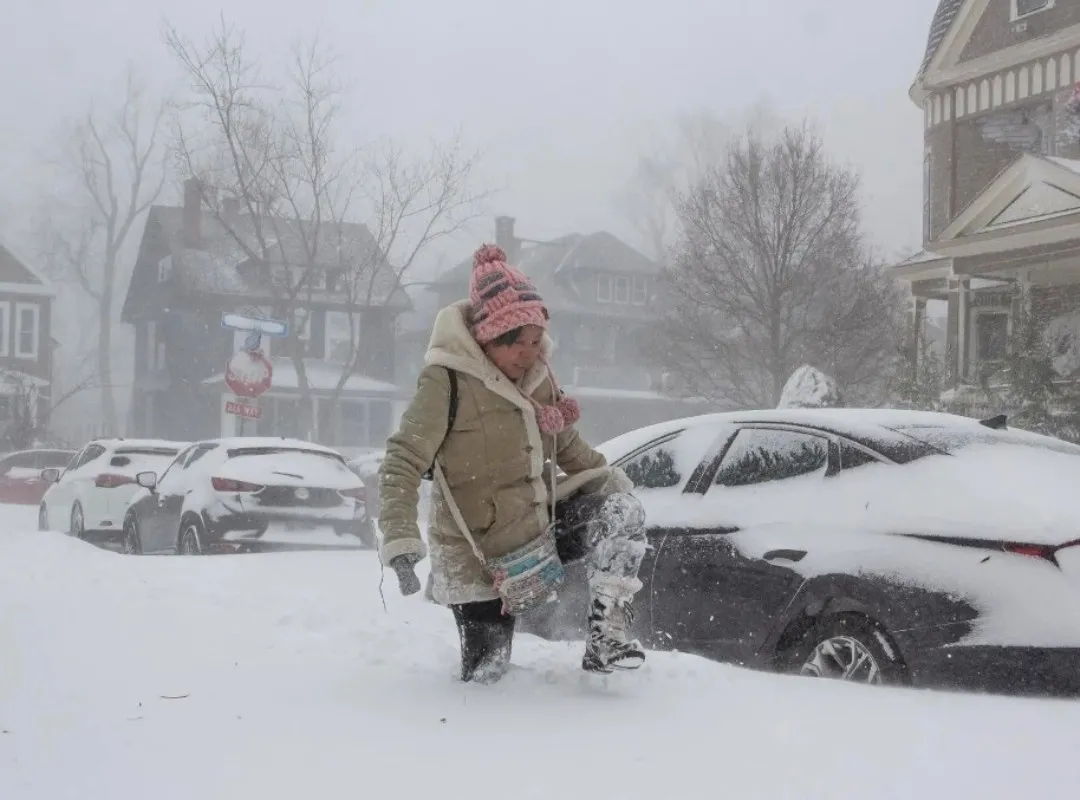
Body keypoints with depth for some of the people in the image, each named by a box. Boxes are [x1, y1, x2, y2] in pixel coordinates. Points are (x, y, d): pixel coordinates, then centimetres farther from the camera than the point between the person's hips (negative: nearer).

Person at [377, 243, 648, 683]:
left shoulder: (537, 372, 0)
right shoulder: (446, 381, -21)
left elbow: (565, 442, 17)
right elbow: (401, 464, -23)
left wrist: (607, 475, 4)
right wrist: (400, 540, -34)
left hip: (540, 527, 6)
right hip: (480, 557, -6)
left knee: (622, 511, -15)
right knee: (485, 673, 1)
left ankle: (607, 636, -11)